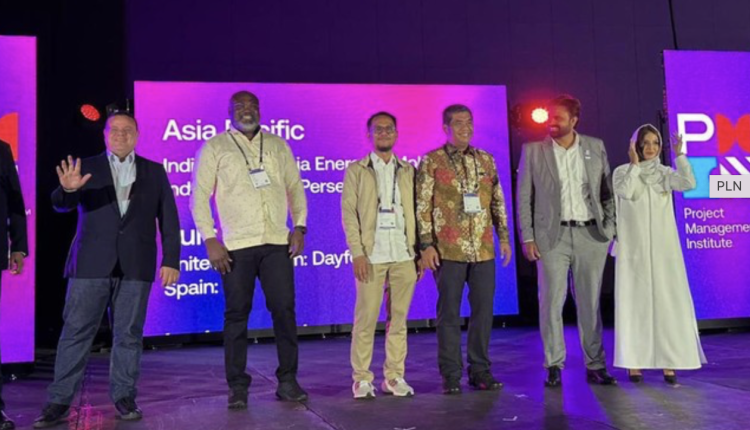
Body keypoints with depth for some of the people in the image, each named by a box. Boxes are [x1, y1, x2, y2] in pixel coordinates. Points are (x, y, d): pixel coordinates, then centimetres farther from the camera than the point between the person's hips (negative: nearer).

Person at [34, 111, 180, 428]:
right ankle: (59, 401, 6)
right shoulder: (86, 167, 9)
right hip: (91, 263, 0)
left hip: (135, 265, 0)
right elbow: (61, 205, -2)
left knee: (128, 334, 5)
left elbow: (168, 218, 7)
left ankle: (124, 397, 15)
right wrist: (68, 190, -26)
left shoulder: (154, 172, 10)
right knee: (76, 332, 0)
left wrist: (170, 260, -1)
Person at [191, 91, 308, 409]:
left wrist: (299, 227, 3)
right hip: (236, 246, -2)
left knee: (284, 310, -1)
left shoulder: (278, 145, 14)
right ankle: (237, 387, 13)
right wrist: (210, 240, -6)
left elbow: (295, 187, 15)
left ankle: (287, 382, 11)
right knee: (236, 314, 3)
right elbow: (199, 197, 3)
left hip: (277, 243, 2)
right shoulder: (214, 147, 6)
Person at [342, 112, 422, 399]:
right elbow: (348, 212, 1)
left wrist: (420, 252, 4)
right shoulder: (356, 170, 8)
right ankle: (362, 378, 7)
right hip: (372, 255, -2)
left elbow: (416, 212, 12)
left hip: (404, 255, 3)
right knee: (366, 318, -3)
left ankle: (394, 376, 14)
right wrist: (357, 253, -9)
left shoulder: (408, 171, 15)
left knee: (398, 318, 5)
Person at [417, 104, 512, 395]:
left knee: (483, 309, 7)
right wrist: (426, 245, -10)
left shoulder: (486, 160, 12)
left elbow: (498, 201, 16)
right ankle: (451, 375, 13)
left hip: (484, 250, 4)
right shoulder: (431, 162, -1)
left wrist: (504, 237, 12)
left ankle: (480, 370, 20)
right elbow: (422, 206, -4)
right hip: (448, 250, -4)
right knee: (449, 313, 3)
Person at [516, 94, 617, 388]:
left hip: (590, 234, 2)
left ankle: (595, 366, 15)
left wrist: (610, 227, 2)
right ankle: (554, 367, 9)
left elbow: (607, 191, 12)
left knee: (590, 302, 6)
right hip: (552, 236, -1)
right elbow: (523, 197, 3)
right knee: (551, 302, -2)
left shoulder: (596, 147, 9)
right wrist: (527, 237, -3)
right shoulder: (533, 151, 4)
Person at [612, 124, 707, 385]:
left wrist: (679, 154, -5)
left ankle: (668, 362, 2)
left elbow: (689, 183, -9)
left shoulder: (665, 173, 10)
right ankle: (634, 363, 3)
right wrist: (635, 164, -10)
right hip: (634, 248, -2)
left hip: (663, 248, 2)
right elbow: (625, 192, -17)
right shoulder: (622, 172, 5)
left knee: (667, 301, -2)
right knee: (635, 301, -2)